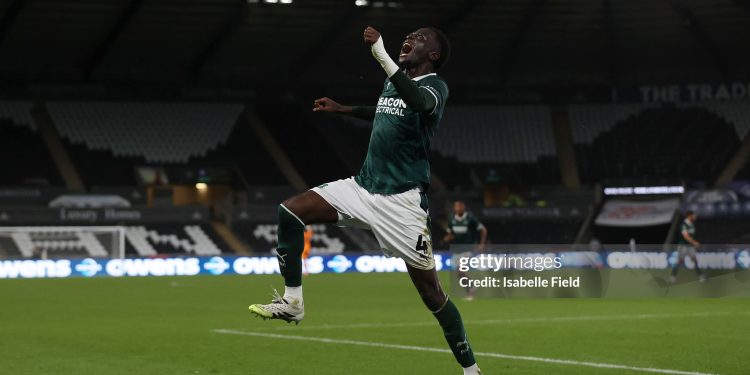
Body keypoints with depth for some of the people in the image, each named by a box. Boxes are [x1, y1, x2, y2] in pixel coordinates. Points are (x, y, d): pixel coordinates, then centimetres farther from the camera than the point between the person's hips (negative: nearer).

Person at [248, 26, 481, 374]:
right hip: (363, 186, 7)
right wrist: (343, 109, 37)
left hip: (402, 199, -7)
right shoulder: (392, 83, 13)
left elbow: (420, 103, -38)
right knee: (289, 212, -8)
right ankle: (292, 302, 2)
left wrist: (383, 57, -45)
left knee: (431, 293, -7)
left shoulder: (435, 86, -11)